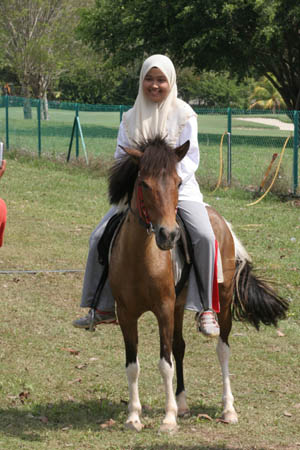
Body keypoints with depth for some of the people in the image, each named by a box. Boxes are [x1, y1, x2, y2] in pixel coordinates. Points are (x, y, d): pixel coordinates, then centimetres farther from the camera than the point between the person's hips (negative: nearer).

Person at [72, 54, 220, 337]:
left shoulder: (184, 114, -2)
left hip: (180, 188, -4)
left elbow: (190, 157, -7)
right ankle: (103, 309, 4)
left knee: (203, 235, -29)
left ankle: (207, 310, -18)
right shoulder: (131, 118, 8)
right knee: (100, 237, -9)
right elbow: (121, 157, 10)